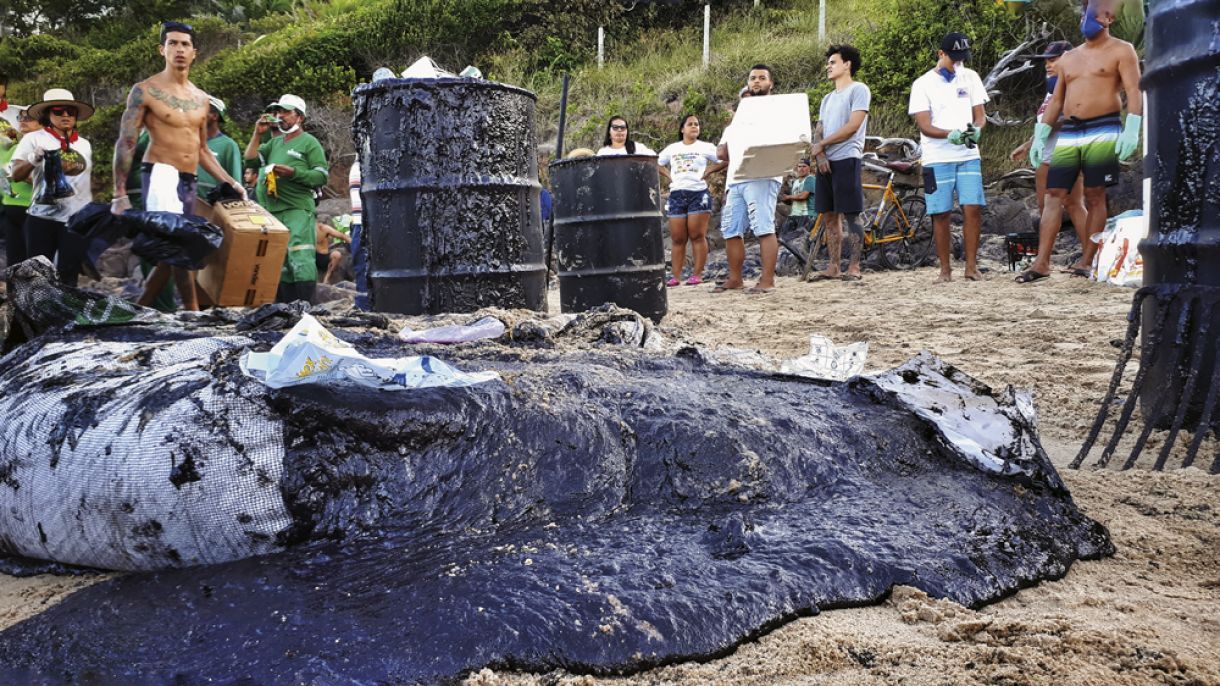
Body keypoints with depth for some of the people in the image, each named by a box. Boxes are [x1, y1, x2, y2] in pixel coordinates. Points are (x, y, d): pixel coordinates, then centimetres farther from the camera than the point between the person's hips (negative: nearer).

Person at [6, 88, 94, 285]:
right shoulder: (34, 139, 1)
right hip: (43, 217, -2)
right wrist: (33, 159, -22)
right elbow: (15, 175, -4)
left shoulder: (84, 144, 12)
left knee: (69, 276, 1)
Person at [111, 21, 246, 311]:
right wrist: (120, 194, -14)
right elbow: (125, 144, -7)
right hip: (161, 174, -7)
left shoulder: (201, 98, 15)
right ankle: (193, 313, -18)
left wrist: (230, 181, 15)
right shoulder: (146, 90, -3)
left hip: (189, 181, 7)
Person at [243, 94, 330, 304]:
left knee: (300, 261, -16)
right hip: (273, 212, 7)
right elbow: (250, 161, 16)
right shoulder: (274, 142, 23)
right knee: (280, 265, 8)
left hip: (298, 210, -7)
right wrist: (257, 134, 10)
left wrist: (293, 172, -15)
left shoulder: (309, 142, 3)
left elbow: (322, 176, -5)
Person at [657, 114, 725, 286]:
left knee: (697, 236, -6)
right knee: (677, 238, 1)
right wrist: (668, 176, 8)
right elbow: (656, 164, 22)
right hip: (676, 195, 3)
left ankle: (697, 275, -4)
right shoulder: (672, 148, 15)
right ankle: (676, 276, 3)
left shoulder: (706, 147, 8)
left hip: (699, 194, -3)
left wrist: (709, 171, -4)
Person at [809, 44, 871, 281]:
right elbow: (819, 131, 15)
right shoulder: (827, 99, 23)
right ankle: (832, 267, 7)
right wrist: (819, 154, -6)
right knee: (830, 215, 5)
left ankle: (854, 267, -8)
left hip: (846, 159, -7)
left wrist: (821, 144, -6)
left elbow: (852, 126, -10)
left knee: (851, 215, -9)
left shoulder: (858, 90, 0)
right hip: (825, 162, 7)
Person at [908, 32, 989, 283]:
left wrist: (976, 129, -14)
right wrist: (950, 135, -26)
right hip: (937, 159, -2)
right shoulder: (923, 84, -1)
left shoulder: (970, 77, 11)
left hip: (969, 156, 3)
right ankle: (945, 269, 10)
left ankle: (971, 266, 2)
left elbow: (980, 114, 10)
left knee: (973, 208, -7)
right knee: (940, 214, 0)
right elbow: (925, 126, -8)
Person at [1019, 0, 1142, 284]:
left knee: (1095, 197, -3)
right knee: (1054, 195, -4)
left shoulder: (1121, 51, 4)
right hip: (1068, 134, 5)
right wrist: (1040, 137, 14)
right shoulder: (1068, 58, 20)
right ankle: (1042, 263, -7)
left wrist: (1131, 130, -18)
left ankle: (1087, 261, 1)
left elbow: (1134, 92, -6)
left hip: (1103, 132, -5)